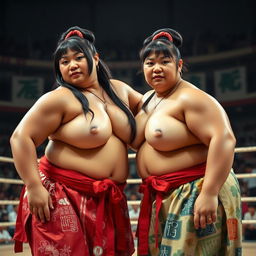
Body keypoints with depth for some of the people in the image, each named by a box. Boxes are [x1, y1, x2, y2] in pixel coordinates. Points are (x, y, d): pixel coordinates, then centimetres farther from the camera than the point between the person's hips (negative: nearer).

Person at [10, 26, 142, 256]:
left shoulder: (119, 90, 11)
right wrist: (34, 188, -18)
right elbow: (21, 138, -13)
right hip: (64, 198, -6)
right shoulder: (60, 99, -9)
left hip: (109, 201, 6)